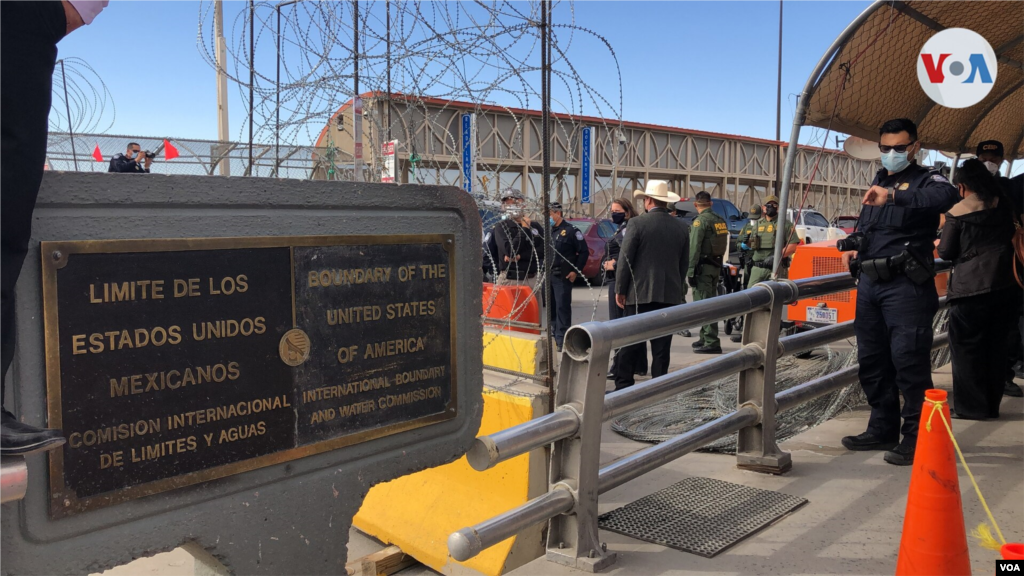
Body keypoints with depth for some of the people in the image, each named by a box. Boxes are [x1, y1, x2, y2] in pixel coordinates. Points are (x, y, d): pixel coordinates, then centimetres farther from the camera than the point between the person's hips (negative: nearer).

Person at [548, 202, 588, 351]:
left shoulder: (571, 231, -6)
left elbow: (584, 251, -6)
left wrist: (576, 271, -10)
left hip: (563, 277, -7)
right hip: (549, 276, 7)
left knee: (562, 308, -7)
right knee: (551, 308, 10)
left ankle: (562, 340, -5)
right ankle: (555, 336, 20)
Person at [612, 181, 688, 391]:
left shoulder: (638, 223, -7)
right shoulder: (679, 227, 7)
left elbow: (625, 258, -9)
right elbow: (684, 263, 11)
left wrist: (620, 290, -2)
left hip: (640, 293, -4)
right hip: (670, 294, 4)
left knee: (629, 342, 2)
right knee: (661, 345, 8)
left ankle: (623, 385, 2)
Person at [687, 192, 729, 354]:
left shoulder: (700, 221, -12)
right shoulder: (721, 220, 12)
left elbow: (694, 248, -17)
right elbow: (723, 245, 15)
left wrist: (690, 271, -17)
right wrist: (718, 265, 20)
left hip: (703, 267, -9)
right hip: (716, 266, 9)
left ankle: (712, 342, -11)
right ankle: (705, 338, 28)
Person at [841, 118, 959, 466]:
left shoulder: (925, 180, -2)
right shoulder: (876, 182, 20)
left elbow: (948, 195, -28)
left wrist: (894, 196, -40)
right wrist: (852, 250, 12)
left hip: (906, 286, -7)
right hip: (869, 284, 8)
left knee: (909, 362, -8)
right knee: (871, 361, 11)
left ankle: (916, 437, 1)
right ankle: (883, 430, 22)